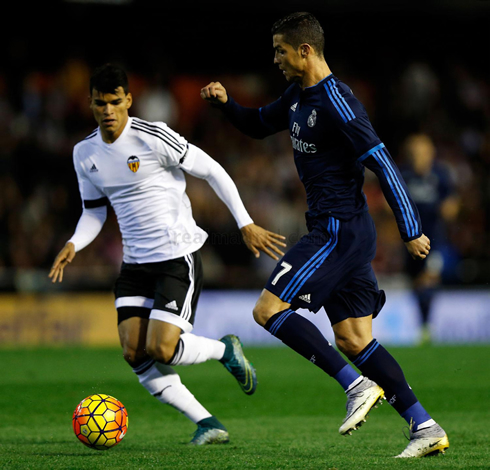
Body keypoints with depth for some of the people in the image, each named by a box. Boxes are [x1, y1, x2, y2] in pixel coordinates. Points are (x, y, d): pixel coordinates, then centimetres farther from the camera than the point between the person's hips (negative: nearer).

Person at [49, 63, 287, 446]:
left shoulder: (154, 138, -14)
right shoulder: (85, 153, 6)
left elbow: (212, 171, -8)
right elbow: (94, 212, 17)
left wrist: (246, 224, -9)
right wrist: (74, 245, -3)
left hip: (178, 258, -7)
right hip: (136, 263, 7)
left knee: (161, 350, -18)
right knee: (134, 353, -8)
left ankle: (226, 349, 14)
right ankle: (208, 424, 0)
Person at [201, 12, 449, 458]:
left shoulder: (337, 103, -17)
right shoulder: (298, 96, 12)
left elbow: (382, 164, -19)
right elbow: (260, 124, 29)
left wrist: (411, 230, -19)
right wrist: (226, 103, 9)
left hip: (340, 232, -10)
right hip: (337, 234, 10)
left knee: (268, 309, -11)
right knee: (354, 340, 6)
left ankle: (357, 386, -12)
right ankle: (426, 428, 4)